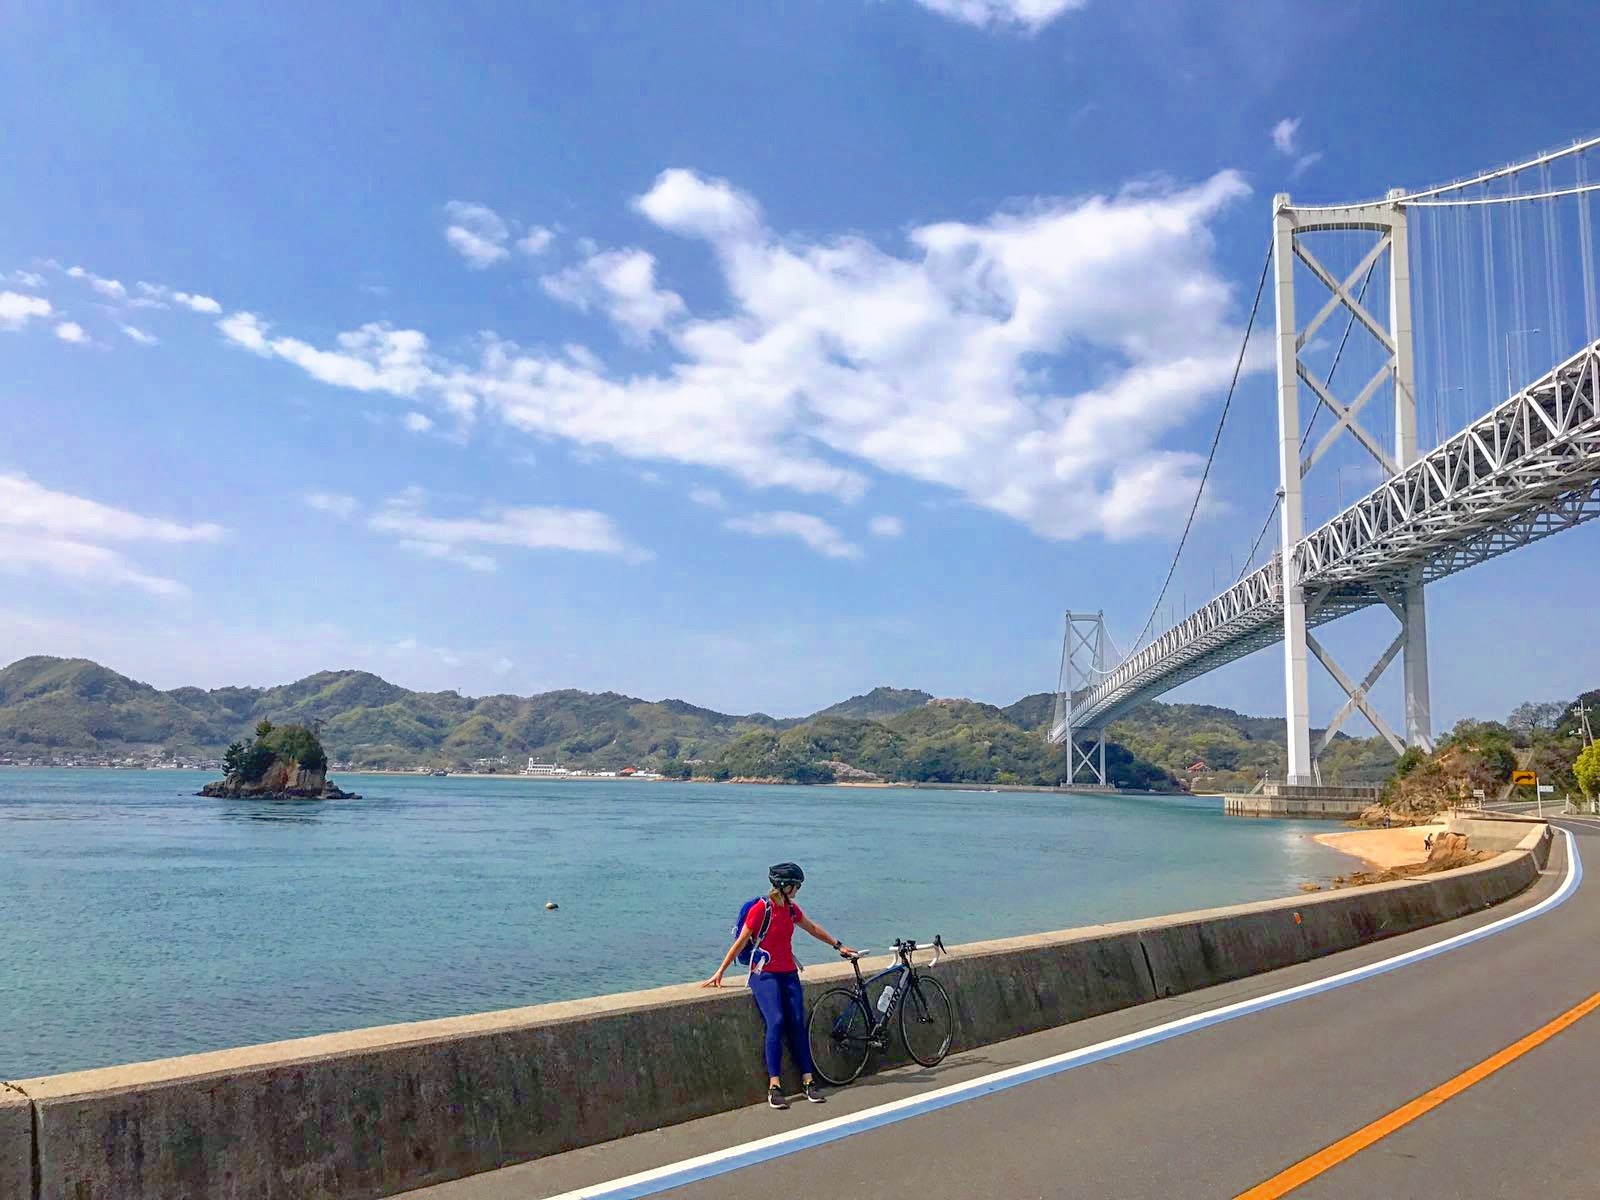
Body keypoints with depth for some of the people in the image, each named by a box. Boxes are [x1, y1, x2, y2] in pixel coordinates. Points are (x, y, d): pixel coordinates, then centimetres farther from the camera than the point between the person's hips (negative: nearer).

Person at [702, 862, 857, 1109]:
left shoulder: (791, 908, 8)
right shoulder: (760, 909, -11)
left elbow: (813, 928, 25)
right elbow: (741, 942, -7)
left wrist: (838, 945, 29)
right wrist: (720, 972, -5)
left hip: (788, 973, 6)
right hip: (765, 974, -6)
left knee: (797, 1024, -6)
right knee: (775, 1022, -22)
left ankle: (808, 1081, -2)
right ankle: (774, 1086, -19)